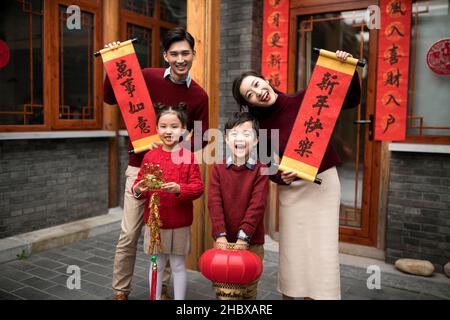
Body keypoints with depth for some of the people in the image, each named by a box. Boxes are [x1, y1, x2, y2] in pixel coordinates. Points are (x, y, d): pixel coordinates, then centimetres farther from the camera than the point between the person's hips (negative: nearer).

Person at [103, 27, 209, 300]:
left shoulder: (199, 96, -1)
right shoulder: (148, 77, -5)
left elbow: (201, 139, 2)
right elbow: (111, 98, 1)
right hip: (140, 167, -1)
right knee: (129, 234, 2)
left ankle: (162, 286, 31)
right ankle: (121, 291, 20)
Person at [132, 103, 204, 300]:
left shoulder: (188, 157, -6)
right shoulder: (150, 156, 2)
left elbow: (198, 187, -12)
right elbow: (139, 184, 3)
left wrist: (179, 189, -29)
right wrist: (137, 190, -19)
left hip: (179, 223, -2)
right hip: (154, 221, 3)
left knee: (178, 265, 10)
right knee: (156, 264, 15)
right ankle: (155, 298, 31)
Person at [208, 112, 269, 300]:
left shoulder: (260, 170, -6)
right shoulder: (218, 168, 0)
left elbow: (257, 205, -13)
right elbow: (214, 202, -8)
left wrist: (244, 236, -19)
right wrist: (220, 235, -17)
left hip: (252, 242, -2)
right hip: (223, 240, 2)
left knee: (248, 290, 10)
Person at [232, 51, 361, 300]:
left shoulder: (305, 100, -5)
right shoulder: (262, 127, -1)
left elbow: (351, 100, -2)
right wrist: (281, 177, -16)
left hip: (324, 183, -1)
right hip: (291, 190, 1)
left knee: (322, 252, 1)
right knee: (291, 252, 7)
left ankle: (319, 294, 19)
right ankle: (289, 294, 27)